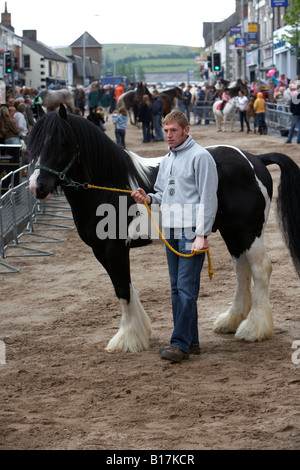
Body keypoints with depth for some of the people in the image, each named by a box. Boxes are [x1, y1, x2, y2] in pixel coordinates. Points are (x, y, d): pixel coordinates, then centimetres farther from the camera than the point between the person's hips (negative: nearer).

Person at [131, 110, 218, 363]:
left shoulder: (200, 157, -7)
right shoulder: (166, 160, 18)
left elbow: (208, 198, -12)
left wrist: (202, 235, -17)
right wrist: (148, 198, 3)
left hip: (192, 232, -9)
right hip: (171, 231, 9)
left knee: (186, 288, -10)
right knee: (177, 288, 11)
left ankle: (181, 344, -10)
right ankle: (191, 340, 18)